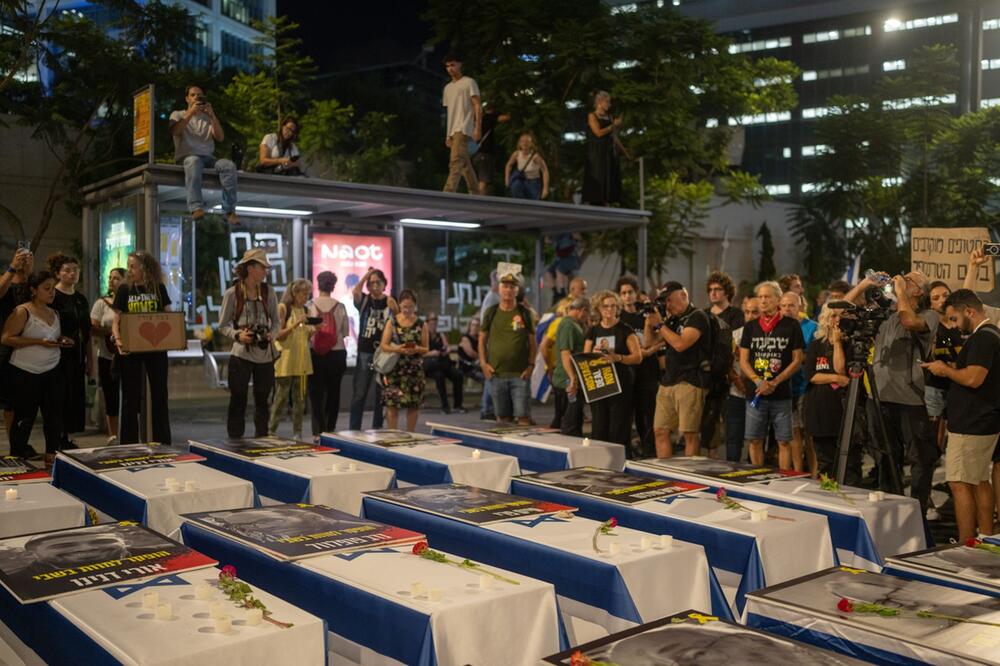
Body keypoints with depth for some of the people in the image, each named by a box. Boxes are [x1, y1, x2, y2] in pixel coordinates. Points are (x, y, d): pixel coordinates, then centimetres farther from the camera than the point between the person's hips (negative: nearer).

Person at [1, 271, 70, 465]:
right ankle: (17, 457, 12)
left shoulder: (54, 313, 12)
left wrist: (62, 341, 4)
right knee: (24, 417, 1)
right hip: (25, 374, -6)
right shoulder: (23, 311, -10)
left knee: (54, 414, 4)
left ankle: (52, 455, 13)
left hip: (52, 371, 6)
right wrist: (39, 342, -21)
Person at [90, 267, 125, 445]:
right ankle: (112, 435, 17)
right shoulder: (101, 303, 5)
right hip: (107, 356, 1)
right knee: (111, 398, 6)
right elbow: (93, 329, -2)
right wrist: (111, 334, -18)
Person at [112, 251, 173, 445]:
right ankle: (128, 444, 12)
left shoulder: (159, 288, 1)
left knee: (160, 395, 8)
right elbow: (117, 321, -1)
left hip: (156, 347, 1)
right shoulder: (124, 289, -1)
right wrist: (118, 339, -19)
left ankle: (162, 443, 18)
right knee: (131, 397, 4)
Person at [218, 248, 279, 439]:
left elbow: (277, 321, 11)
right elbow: (223, 325, 0)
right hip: (241, 354, -3)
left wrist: (272, 334, -9)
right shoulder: (232, 293, -4)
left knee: (262, 400, 11)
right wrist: (237, 335, -17)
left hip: (265, 354, 3)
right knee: (238, 400, 0)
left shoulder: (268, 291, 4)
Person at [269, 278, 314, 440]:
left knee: (300, 398, 6)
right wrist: (296, 324, -20)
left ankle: (297, 432, 12)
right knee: (281, 397, -4)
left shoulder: (304, 310, 12)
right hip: (286, 359, -6)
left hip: (302, 360, 6)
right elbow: (278, 335, -9)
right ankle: (271, 430, 6)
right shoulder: (283, 308, -5)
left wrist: (311, 331, -2)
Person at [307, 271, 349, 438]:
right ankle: (330, 428, 15)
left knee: (316, 392, 5)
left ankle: (318, 431, 1)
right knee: (333, 391, 12)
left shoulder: (311, 306, -8)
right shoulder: (340, 307, -5)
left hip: (316, 354, -1)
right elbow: (346, 332, 0)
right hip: (337, 354, 1)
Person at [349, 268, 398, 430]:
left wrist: (394, 309, -17)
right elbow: (355, 291, -18)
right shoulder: (364, 300, 3)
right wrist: (367, 274, -12)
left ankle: (377, 429, 17)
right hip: (365, 352, -1)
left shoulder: (390, 302, 5)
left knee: (382, 393, 7)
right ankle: (354, 429, 3)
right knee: (359, 393, -2)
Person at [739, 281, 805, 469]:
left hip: (782, 395, -2)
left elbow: (797, 359, -1)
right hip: (755, 394, 3)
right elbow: (743, 360, 6)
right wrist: (758, 381, -11)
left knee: (784, 441, 0)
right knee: (755, 440, 5)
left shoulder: (791, 325, 1)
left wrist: (774, 383, -11)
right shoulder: (750, 327, 9)